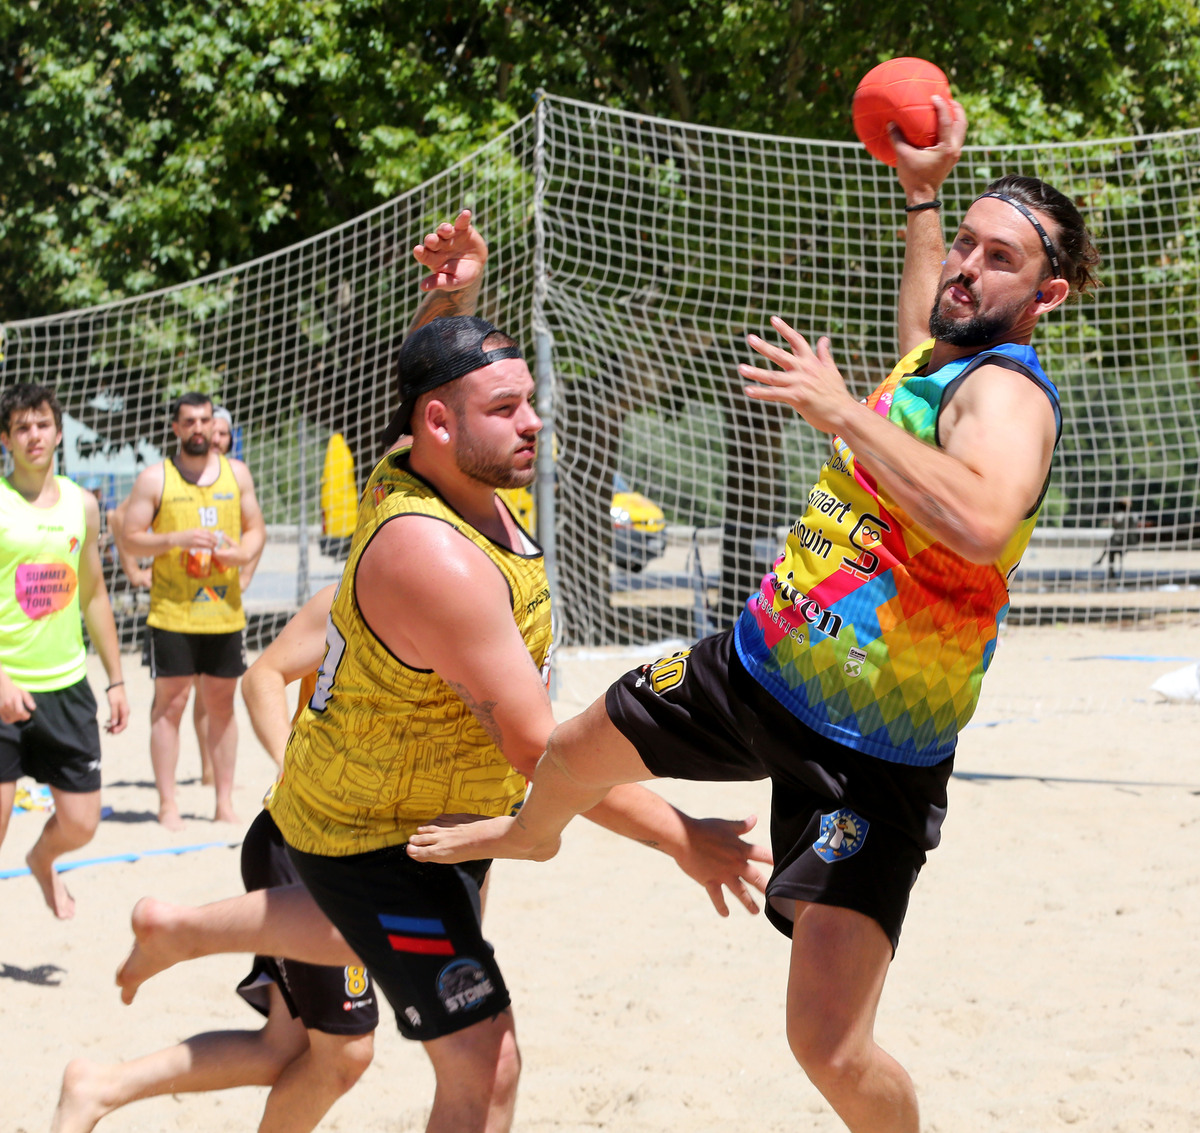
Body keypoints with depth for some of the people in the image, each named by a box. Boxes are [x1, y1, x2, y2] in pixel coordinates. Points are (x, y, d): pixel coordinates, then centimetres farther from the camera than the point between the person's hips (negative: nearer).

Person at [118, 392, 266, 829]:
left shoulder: (236, 473, 11)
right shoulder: (154, 478, 0)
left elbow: (256, 527, 15)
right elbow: (129, 538, -2)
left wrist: (246, 552, -8)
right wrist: (175, 540, -17)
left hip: (224, 609, 3)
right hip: (172, 610, -3)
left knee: (221, 702, 8)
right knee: (170, 702, -4)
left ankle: (224, 803, 14)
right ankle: (167, 805, -1)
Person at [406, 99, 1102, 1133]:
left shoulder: (1006, 392, -21)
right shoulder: (939, 356, 5)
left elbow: (981, 523, -45)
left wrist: (844, 412, -39)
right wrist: (923, 193, 36)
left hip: (872, 754, -9)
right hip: (757, 670, 9)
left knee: (832, 1046, -19)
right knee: (580, 750, 32)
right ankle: (533, 834, 68)